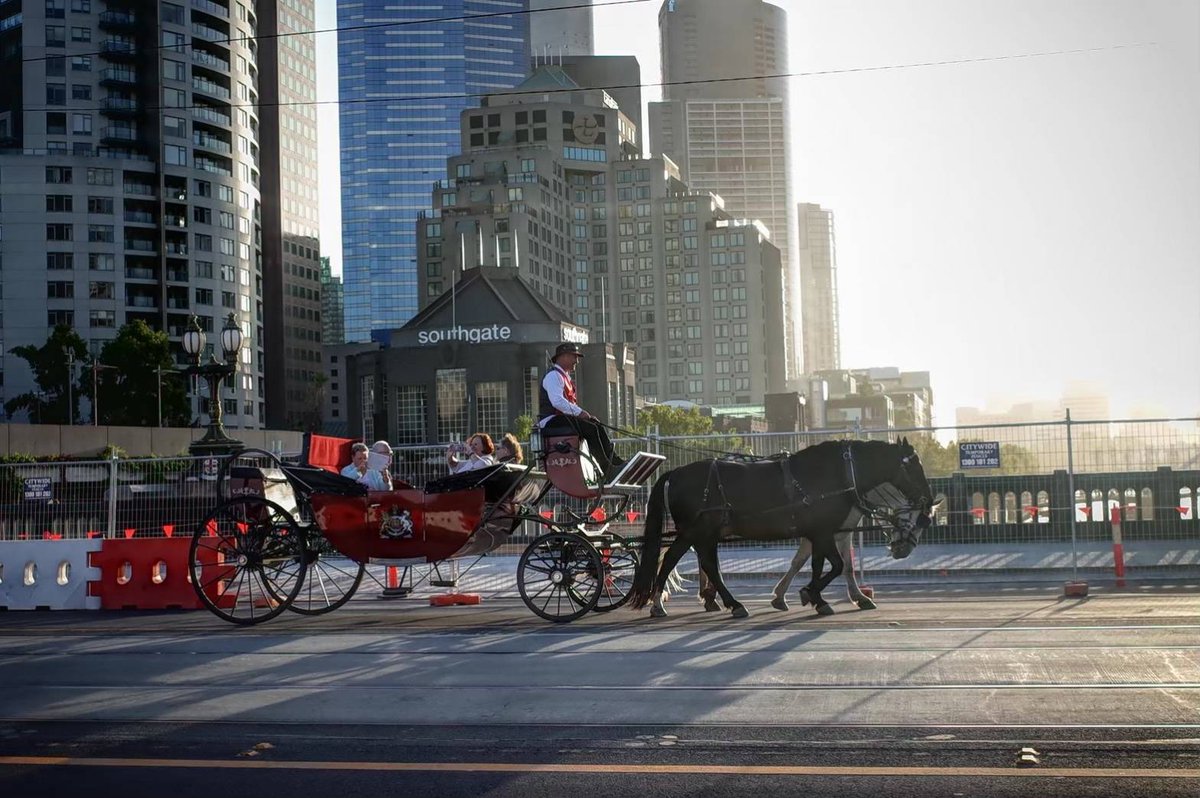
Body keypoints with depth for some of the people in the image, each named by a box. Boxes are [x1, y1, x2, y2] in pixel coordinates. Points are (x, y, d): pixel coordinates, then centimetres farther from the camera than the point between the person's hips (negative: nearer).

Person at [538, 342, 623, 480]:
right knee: (591, 429, -25)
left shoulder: (565, 376, 22)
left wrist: (582, 413, 7)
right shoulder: (553, 376, -11)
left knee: (598, 427, -1)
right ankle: (608, 470, -26)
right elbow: (557, 401, -25)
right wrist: (579, 412, -24)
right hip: (551, 421, -10)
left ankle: (615, 462, -6)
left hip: (562, 418, 10)